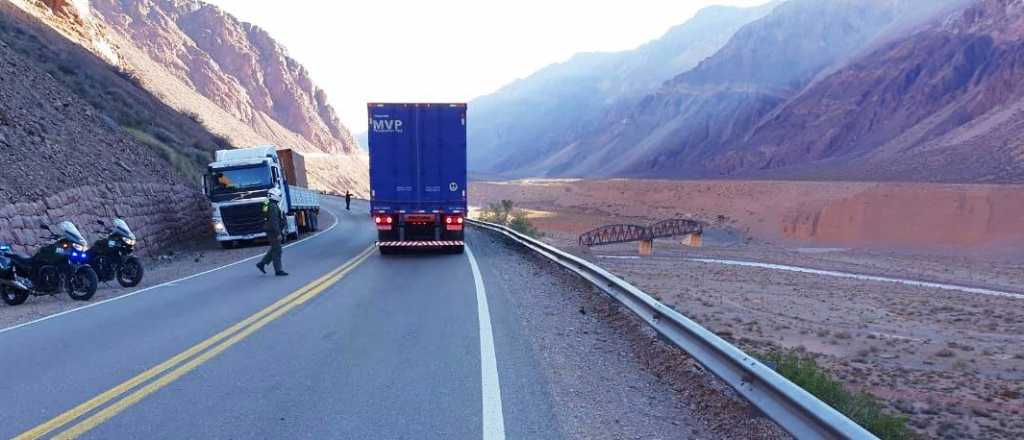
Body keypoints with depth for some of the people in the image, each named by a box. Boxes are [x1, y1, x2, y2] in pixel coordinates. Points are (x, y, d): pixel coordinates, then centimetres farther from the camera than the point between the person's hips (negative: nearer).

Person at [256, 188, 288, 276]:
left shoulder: (269, 205, 14)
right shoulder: (273, 206, -18)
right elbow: (274, 221, -24)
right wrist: (278, 233, -23)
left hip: (271, 231, 10)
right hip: (273, 232, -10)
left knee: (274, 250, 17)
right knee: (277, 251, -4)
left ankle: (261, 264, 18)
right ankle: (278, 270, 0)